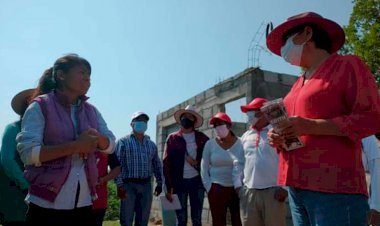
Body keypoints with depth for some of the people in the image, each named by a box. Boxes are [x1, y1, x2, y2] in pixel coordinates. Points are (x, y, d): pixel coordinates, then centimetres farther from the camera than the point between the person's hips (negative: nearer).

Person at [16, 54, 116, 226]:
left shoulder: (91, 111, 9)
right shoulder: (40, 106, -7)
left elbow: (110, 145, 8)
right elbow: (28, 152, -16)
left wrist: (96, 137, -13)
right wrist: (75, 146, -22)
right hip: (47, 204, -5)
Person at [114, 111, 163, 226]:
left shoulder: (152, 145, 14)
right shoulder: (123, 142, -1)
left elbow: (157, 165, 17)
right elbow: (117, 164, -8)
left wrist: (159, 183, 11)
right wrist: (119, 185, -14)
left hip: (146, 185, 5)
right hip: (129, 185, -4)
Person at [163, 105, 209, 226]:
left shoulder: (202, 138, 4)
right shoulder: (172, 138, 0)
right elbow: (166, 163, -3)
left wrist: (197, 163, -12)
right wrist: (169, 187, -9)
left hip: (197, 181, 1)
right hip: (179, 182, -1)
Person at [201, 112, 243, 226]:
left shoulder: (240, 143, 0)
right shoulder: (210, 144, 2)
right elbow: (204, 168, 4)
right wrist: (209, 188, -1)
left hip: (237, 189, 0)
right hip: (217, 189, 1)